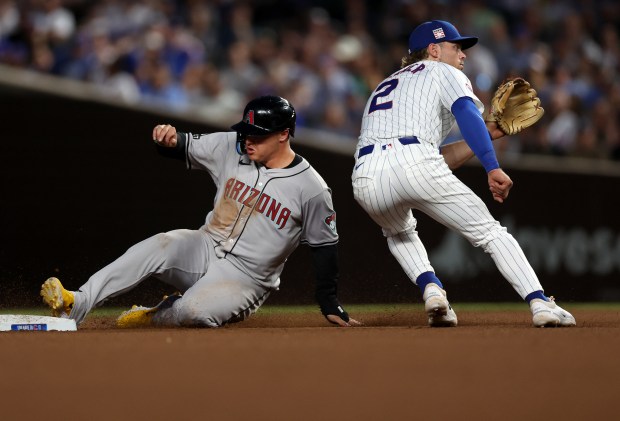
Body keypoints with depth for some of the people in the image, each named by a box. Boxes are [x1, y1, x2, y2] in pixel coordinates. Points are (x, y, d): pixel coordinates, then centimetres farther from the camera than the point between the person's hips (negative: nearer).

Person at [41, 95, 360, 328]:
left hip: (245, 280, -4)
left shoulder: (311, 189, -10)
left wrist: (330, 304, -1)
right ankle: (75, 304, -34)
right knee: (160, 247, -29)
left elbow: (325, 245, -2)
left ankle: (153, 317, 1)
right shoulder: (230, 149, 1)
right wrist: (169, 139, -22)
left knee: (195, 311, -34)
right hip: (203, 250, 4)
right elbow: (185, 147, 4)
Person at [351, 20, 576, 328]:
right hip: (413, 163, -5)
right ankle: (540, 303, -8)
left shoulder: (384, 87, 38)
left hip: (366, 178, 5)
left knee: (399, 231, 35)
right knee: (489, 231, 5)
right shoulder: (442, 72, 20)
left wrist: (488, 133, 33)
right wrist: (492, 167, -16)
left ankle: (431, 289, 10)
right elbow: (466, 112, -6)